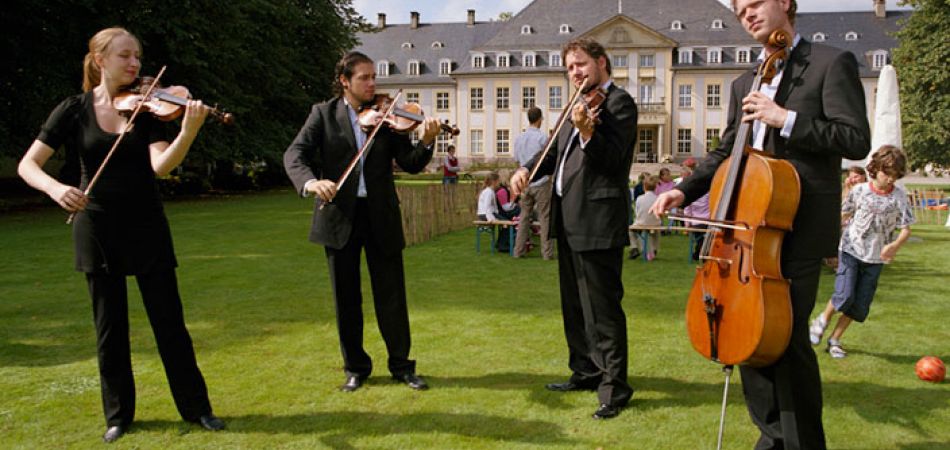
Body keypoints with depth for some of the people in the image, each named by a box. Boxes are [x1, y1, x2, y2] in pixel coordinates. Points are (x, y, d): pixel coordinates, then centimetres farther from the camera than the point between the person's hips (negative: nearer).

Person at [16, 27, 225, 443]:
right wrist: (56, 188, -28)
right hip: (97, 228, 0)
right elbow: (27, 165, -6)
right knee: (110, 326, 9)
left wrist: (189, 132, -36)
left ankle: (196, 407, 15)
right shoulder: (73, 110, -1)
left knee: (169, 322, 4)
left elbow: (161, 165, -17)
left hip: (146, 226, 0)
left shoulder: (145, 107, -1)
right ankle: (118, 413, 24)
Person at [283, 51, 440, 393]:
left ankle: (401, 365, 19)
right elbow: (294, 154, -9)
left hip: (380, 214, 0)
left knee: (392, 294, 5)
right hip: (339, 214, 0)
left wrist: (426, 143, -23)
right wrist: (311, 181, -30)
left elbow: (410, 164, -2)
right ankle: (356, 367, 24)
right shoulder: (323, 114, 3)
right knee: (346, 297, 9)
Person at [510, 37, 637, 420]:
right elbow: (555, 151, 19)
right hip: (568, 219, 10)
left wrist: (586, 131, -34)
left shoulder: (619, 103, -7)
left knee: (601, 307, -6)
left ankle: (615, 387, 4)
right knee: (574, 305, 17)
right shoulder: (580, 105, 19)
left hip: (597, 220, -9)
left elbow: (611, 159, -18)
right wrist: (527, 169, 1)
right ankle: (585, 371, 31)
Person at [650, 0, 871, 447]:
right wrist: (684, 190, 4)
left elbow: (857, 140, -10)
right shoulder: (744, 83, 17)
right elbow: (725, 153, 18)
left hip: (801, 228, -6)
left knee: (787, 337, -6)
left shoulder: (832, 62, -1)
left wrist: (786, 119, -18)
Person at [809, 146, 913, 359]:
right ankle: (823, 320, 14)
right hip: (851, 249, -2)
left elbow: (906, 229, -3)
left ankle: (835, 339, 19)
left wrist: (895, 245, -22)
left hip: (876, 256, 2)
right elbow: (843, 216, 9)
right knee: (844, 295, -15)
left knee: (860, 304, 4)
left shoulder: (899, 196, -2)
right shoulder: (860, 190, -3)